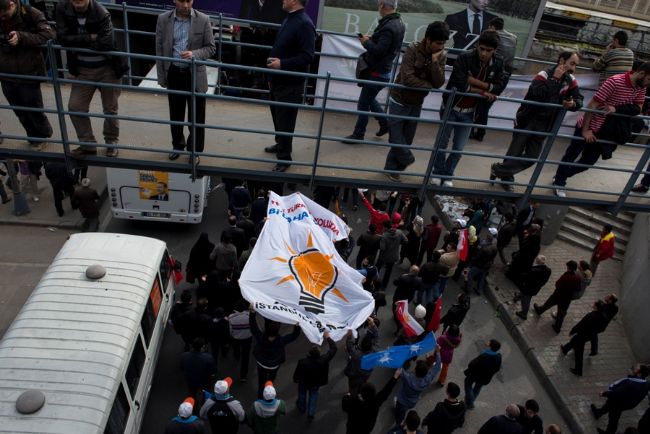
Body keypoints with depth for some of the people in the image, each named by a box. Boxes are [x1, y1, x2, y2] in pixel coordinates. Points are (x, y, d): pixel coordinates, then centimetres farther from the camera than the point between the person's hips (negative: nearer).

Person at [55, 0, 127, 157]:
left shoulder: (101, 13, -20)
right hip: (82, 69, 4)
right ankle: (87, 145, 18)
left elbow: (105, 44, -28)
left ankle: (111, 143, 29)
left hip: (107, 68, -3)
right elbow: (62, 38, -16)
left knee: (110, 109, 8)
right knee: (75, 107, 3)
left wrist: (77, 42, -15)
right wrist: (90, 38, -23)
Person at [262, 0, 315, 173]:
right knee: (277, 117, 22)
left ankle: (284, 158, 12)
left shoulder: (304, 24, -18)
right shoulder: (289, 19, 10)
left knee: (285, 121, 0)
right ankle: (280, 144, 41)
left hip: (290, 84, -9)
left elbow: (307, 56, -24)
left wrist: (282, 64, -29)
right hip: (277, 80, 9)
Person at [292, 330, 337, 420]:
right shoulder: (323, 360, -38)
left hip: (304, 382, -1)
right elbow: (333, 348, -26)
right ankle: (311, 414, 30)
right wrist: (328, 337, -14)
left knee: (302, 393, 30)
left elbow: (297, 373, -21)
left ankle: (302, 408, 55)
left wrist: (295, 379, 2)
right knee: (313, 395, 29)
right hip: (316, 383, 1)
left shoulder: (302, 362, -40)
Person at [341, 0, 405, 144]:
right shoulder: (399, 23, 7)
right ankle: (385, 123, 33)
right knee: (369, 99, 25)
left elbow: (378, 51, -29)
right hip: (383, 70, 10)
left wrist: (366, 42, -12)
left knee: (363, 105, 2)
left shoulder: (388, 27, -24)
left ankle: (358, 135, 14)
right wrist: (371, 39, 3)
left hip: (377, 73, -10)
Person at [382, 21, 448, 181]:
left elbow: (439, 83, -14)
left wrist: (435, 62, -26)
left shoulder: (441, 56, -6)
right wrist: (429, 85, -17)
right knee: (396, 137, 1)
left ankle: (392, 168, 29)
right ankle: (406, 159, 28)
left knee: (406, 140, 12)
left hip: (417, 103, 5)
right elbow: (407, 78, -28)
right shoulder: (413, 49, -20)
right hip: (400, 101, -4)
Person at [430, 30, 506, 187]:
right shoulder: (464, 58, -18)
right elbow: (459, 84, -27)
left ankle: (447, 174, 30)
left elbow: (499, 88, -13)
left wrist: (476, 82, -25)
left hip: (469, 113, 3)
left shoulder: (498, 64, -4)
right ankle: (437, 172, 31)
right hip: (451, 108, -3)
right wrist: (483, 92, -20)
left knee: (459, 148, 10)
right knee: (442, 143, 11)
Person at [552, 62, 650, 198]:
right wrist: (585, 129, -21)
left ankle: (560, 178, 34)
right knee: (571, 156, 8)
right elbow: (592, 105, -22)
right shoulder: (615, 81, -24)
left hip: (604, 132, 7)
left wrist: (616, 108, -16)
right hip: (588, 127, -7)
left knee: (588, 162, 13)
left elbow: (638, 109, 4)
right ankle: (559, 182, 29)